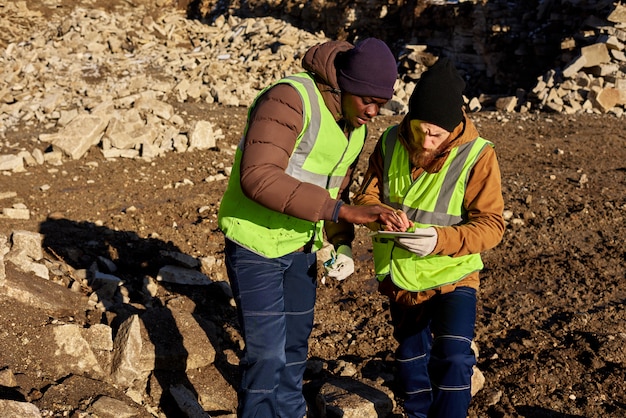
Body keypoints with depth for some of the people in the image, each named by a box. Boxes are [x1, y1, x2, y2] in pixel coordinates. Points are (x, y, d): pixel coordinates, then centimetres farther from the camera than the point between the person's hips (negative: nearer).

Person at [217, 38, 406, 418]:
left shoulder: (356, 125, 3)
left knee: (296, 341, 18)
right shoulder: (290, 99, -24)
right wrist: (345, 211, -38)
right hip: (256, 244, -7)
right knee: (267, 352, -2)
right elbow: (258, 177, -36)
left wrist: (342, 244, -2)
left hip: (300, 245, 7)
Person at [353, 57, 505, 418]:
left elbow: (490, 224, -20)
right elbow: (367, 195, -3)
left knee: (453, 361, -18)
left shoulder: (477, 156, -21)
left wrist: (441, 240, -37)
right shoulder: (391, 142, -10)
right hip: (398, 276, 4)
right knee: (411, 357, 22)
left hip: (451, 277, -4)